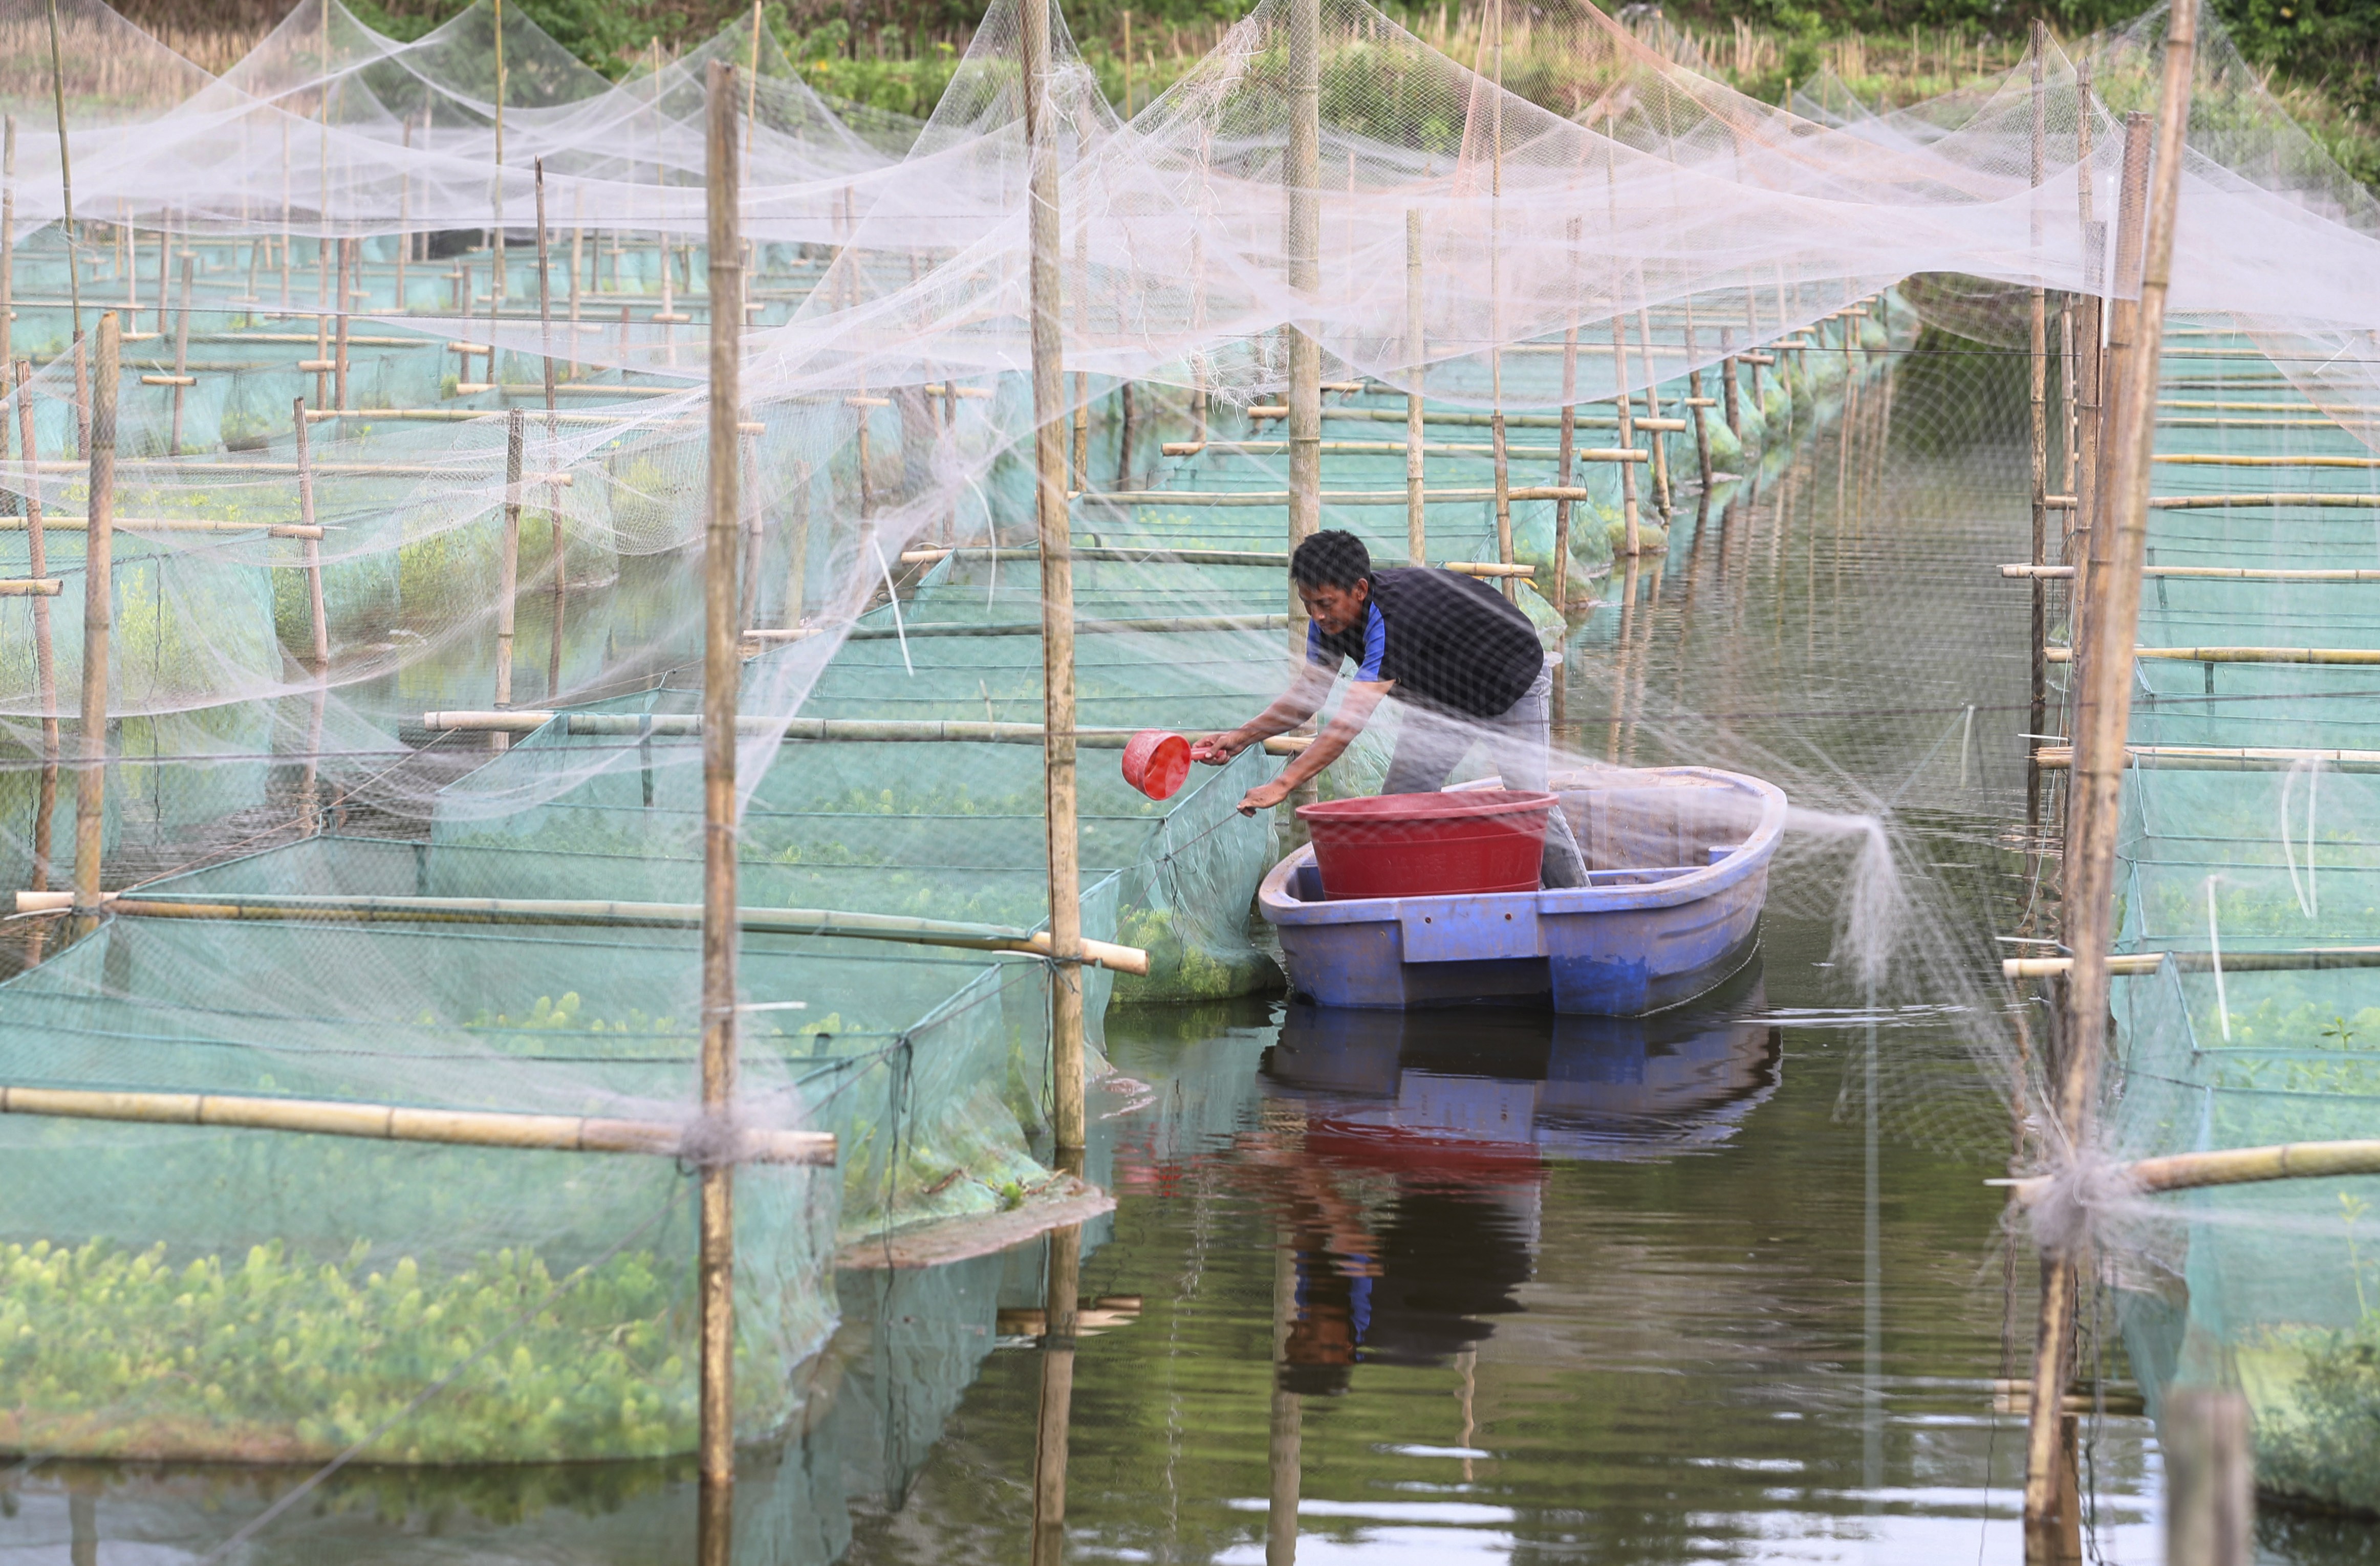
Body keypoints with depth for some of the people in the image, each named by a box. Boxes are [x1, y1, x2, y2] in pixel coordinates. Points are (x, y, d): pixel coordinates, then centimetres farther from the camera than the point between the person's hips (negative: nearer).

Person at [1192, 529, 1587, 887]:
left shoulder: (1394, 616, -43)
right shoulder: (1330, 615, -18)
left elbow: (1351, 720, -47)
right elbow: (1307, 696, -7)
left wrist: (1283, 785, -52)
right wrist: (1241, 737, -21)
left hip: (1514, 683, -8)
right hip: (1444, 697, 8)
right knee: (1399, 799, -5)